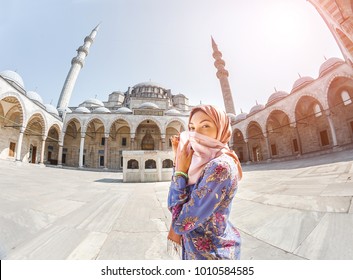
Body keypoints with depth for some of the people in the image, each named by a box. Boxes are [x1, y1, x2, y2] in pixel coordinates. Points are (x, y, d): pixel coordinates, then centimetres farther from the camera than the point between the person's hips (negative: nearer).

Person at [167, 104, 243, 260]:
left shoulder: (220, 166, -30)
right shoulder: (204, 161, -4)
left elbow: (181, 224, -27)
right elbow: (175, 204, 0)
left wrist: (180, 170, -21)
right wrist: (178, 156, -7)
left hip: (210, 253, -7)